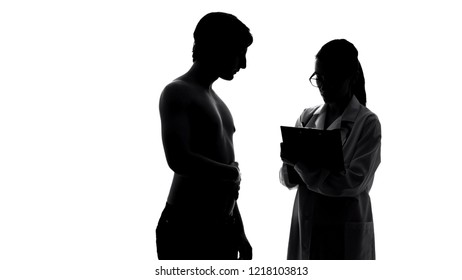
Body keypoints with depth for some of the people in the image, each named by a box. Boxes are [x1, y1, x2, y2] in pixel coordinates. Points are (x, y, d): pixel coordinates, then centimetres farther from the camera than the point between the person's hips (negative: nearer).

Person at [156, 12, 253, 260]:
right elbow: (180, 160, -24)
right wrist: (232, 172, -8)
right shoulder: (178, 93, -8)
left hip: (221, 229, 8)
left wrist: (238, 231, 20)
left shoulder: (215, 100, 18)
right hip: (186, 229, -8)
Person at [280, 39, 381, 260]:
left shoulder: (367, 123, -5)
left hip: (347, 231, -4)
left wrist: (302, 163, -21)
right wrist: (292, 168, -16)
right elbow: (287, 177, 7)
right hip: (306, 226, 4)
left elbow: (354, 181, -16)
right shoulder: (307, 117, 7)